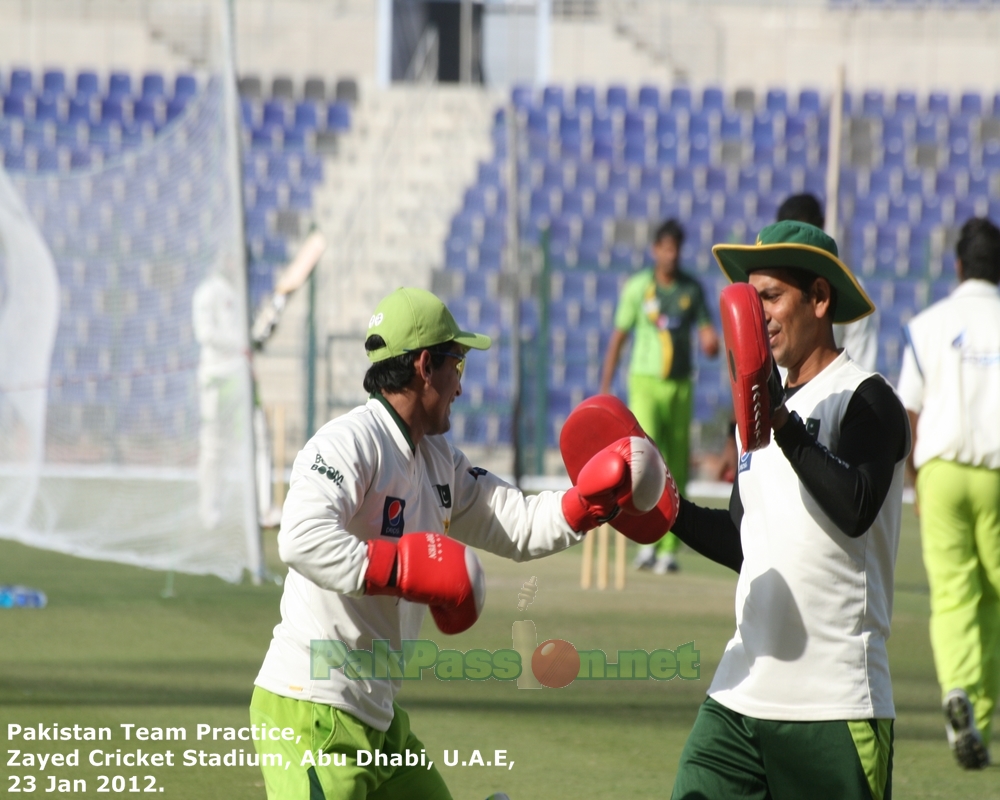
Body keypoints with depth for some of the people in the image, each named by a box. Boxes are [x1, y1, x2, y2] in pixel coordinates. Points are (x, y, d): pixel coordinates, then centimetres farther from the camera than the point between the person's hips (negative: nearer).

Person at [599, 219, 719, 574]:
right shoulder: (637, 287, 1)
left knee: (677, 468, 1)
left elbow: (707, 332, 14)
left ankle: (668, 550, 6)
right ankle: (647, 541, -14)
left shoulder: (692, 289, 8)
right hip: (645, 381, -3)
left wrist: (710, 342, -12)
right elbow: (618, 337, 5)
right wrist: (604, 389, 2)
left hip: (680, 386, 3)